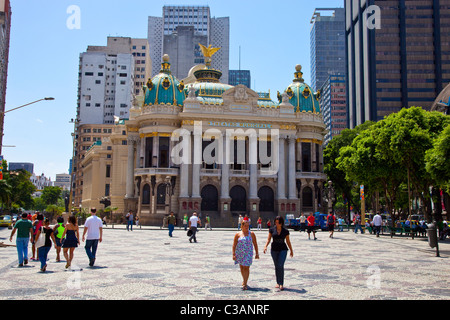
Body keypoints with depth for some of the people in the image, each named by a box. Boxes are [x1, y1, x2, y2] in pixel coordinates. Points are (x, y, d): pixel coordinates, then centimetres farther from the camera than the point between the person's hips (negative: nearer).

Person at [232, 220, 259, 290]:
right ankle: (244, 280, 37)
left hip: (248, 253, -2)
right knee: (241, 267, 14)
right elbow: (234, 245, -1)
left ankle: (245, 284, -7)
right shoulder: (238, 234, 0)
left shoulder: (251, 234, 1)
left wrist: (257, 253, 3)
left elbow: (255, 244, 5)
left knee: (246, 268, -10)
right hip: (239, 253, 2)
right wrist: (233, 254, -7)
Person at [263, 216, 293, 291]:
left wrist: (291, 250, 13)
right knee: (276, 266, 9)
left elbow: (288, 241, 7)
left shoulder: (285, 231, -2)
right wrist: (265, 246, -15)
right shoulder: (272, 230, -1)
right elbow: (268, 239, 1)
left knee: (281, 266, -14)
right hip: (274, 250, 2)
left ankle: (281, 284, -10)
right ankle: (278, 283, 21)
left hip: (283, 250, -2)